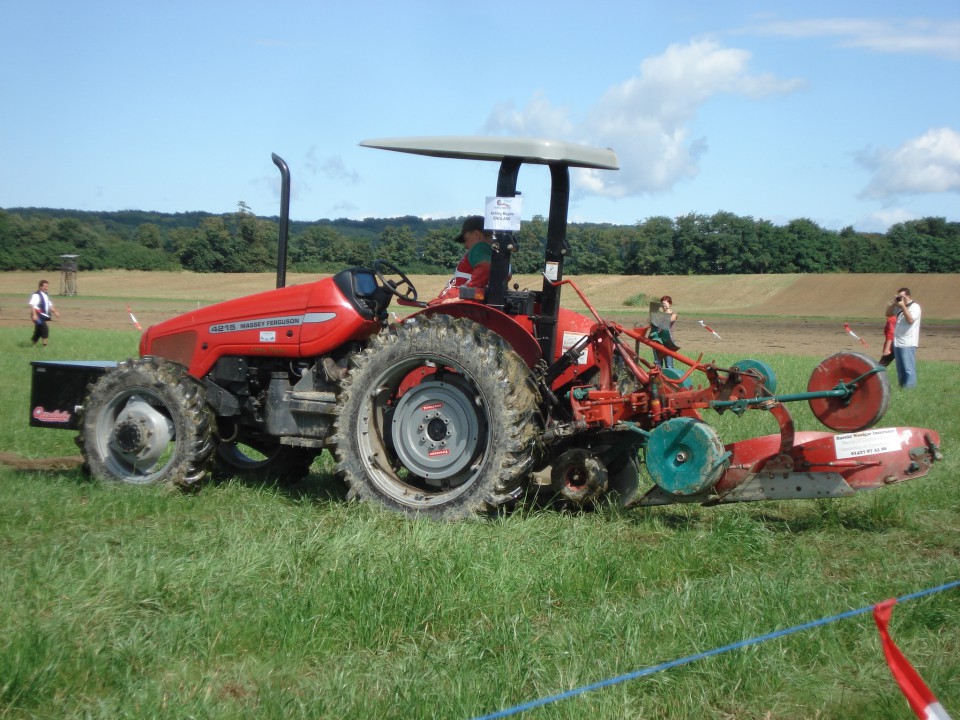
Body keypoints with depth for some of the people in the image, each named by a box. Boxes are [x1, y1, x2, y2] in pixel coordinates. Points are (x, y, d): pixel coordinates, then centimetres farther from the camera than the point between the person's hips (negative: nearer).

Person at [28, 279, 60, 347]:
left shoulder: (46, 295, 18)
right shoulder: (36, 295, -12)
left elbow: (50, 305, 25)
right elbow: (32, 305, -19)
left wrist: (55, 312, 9)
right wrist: (34, 315, -29)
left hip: (43, 316, 9)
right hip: (38, 316, -9)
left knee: (39, 330, 15)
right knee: (45, 328, -20)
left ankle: (32, 344, 27)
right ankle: (45, 344, -19)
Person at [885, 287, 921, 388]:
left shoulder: (914, 306, -10)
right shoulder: (899, 306, 13)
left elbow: (910, 320, -24)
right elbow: (888, 314, 16)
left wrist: (903, 306, -22)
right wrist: (894, 303, 2)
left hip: (908, 344, -8)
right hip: (898, 342, 8)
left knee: (908, 368, -8)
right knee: (900, 369, 13)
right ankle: (902, 387, 19)